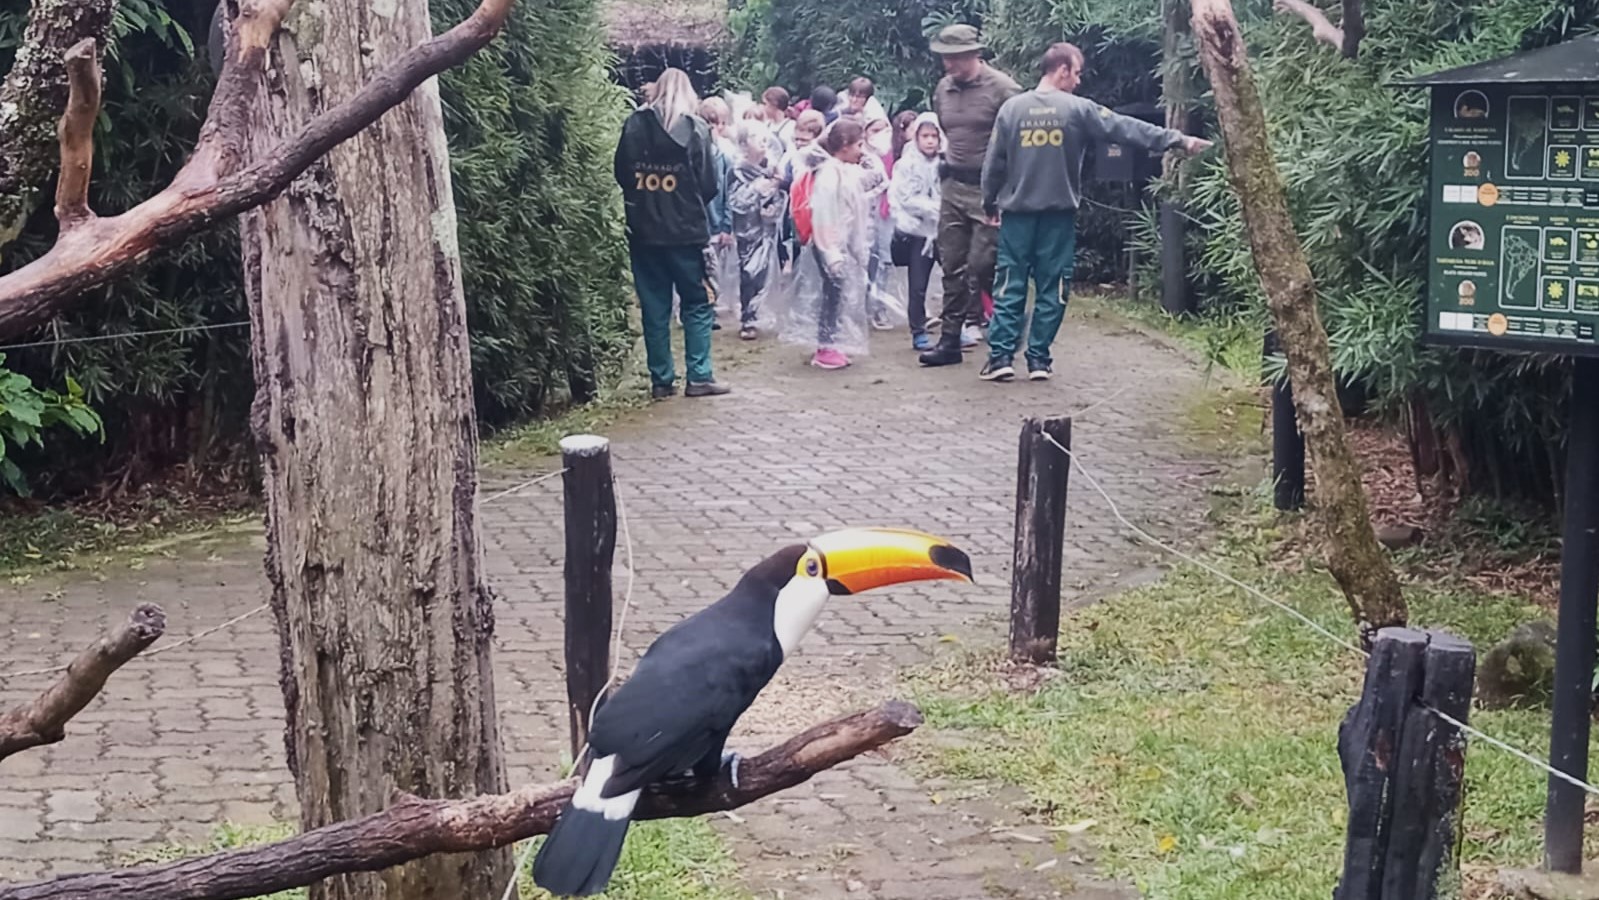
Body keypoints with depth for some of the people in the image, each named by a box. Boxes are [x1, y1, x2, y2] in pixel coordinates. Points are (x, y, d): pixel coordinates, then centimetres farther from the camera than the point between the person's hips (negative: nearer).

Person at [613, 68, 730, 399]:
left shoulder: (634, 126, -1)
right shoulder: (695, 129, -7)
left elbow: (621, 175, 4)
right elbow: (709, 184, -4)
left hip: (643, 231, 2)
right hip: (686, 231, -2)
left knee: (654, 306, 8)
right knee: (696, 303, 7)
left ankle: (661, 379, 10)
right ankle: (698, 377, 4)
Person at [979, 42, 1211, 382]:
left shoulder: (1012, 108, 0)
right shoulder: (1077, 109, -6)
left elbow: (994, 163, 4)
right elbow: (1126, 128, -5)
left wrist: (990, 202, 17)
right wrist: (1177, 139, -1)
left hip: (1017, 211, 2)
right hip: (1058, 213, -1)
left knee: (1010, 285, 4)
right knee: (1051, 287, 7)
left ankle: (1001, 356, -3)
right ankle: (1039, 358, 7)